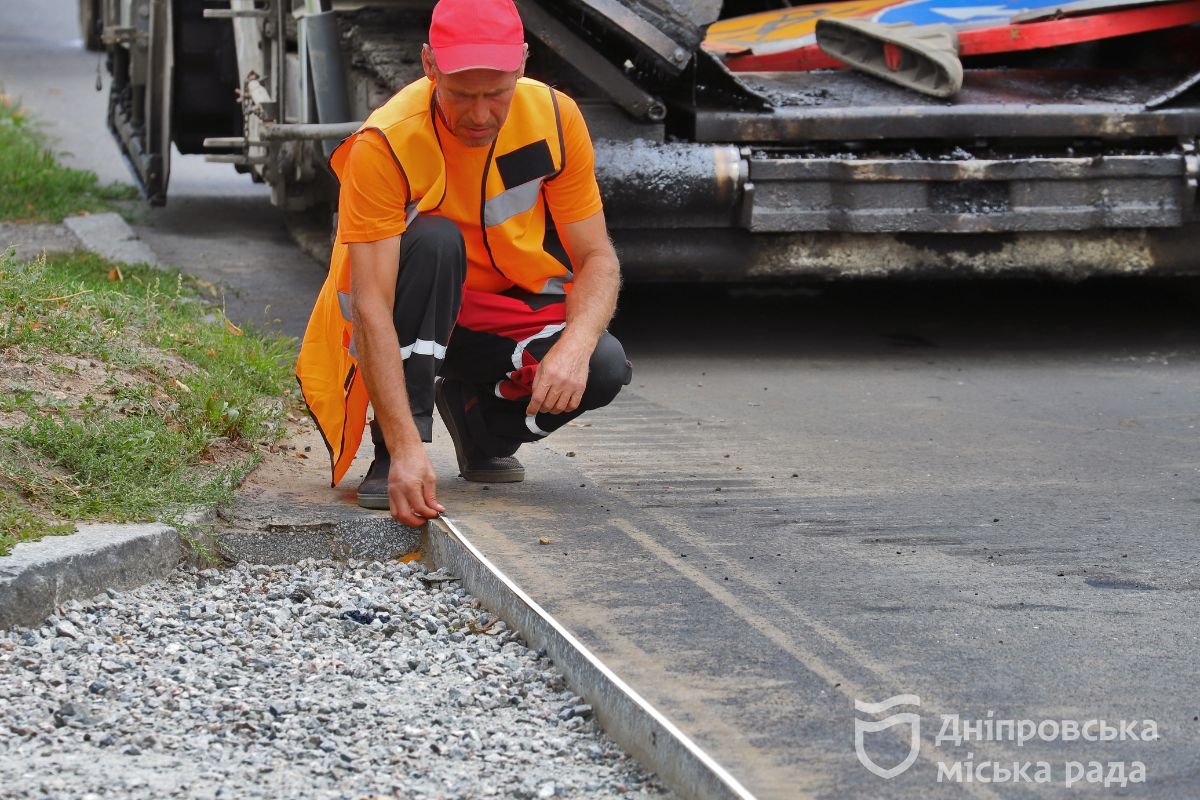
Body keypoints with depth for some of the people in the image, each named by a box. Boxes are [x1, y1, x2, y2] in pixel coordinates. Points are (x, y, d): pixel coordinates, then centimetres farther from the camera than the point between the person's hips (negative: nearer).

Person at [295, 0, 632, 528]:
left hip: (514, 313, 3)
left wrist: (575, 346, -34)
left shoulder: (555, 118, -16)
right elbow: (370, 306, -32)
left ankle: (475, 413, 6)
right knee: (432, 240, -35)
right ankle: (390, 454, -25)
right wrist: (406, 447, -42)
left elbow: (597, 258, -11)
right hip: (412, 323, -3)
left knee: (605, 367, -27)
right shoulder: (385, 144, -27)